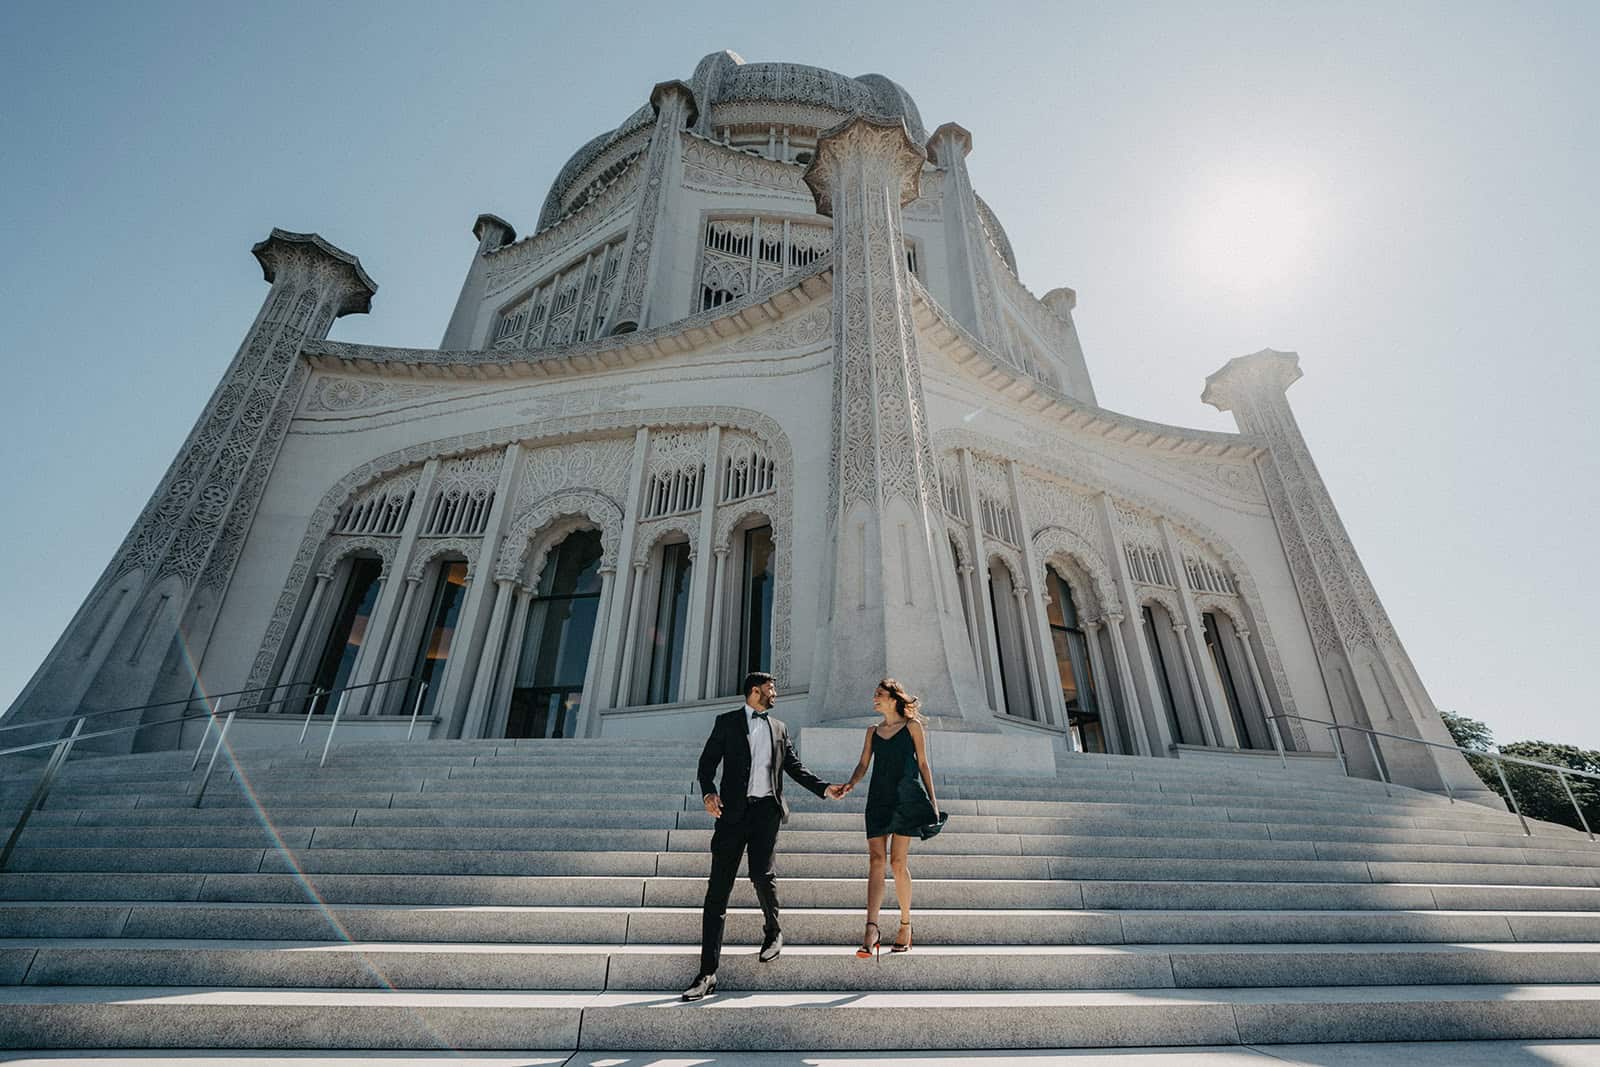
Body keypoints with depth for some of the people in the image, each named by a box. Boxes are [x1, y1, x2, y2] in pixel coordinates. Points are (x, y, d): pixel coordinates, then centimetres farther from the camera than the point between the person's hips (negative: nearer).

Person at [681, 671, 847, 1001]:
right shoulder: (727, 722, 7)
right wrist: (708, 792, -15)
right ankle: (708, 973, 9)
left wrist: (825, 789, 7)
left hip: (766, 810, 2)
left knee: (761, 874, -10)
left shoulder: (779, 728, 18)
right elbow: (708, 761, 2)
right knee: (718, 890, -1)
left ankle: (773, 931, 23)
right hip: (734, 811, -1)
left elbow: (795, 767, 18)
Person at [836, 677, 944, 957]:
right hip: (878, 799, 4)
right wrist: (850, 784, -7)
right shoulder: (873, 730, 15)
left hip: (906, 798, -3)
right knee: (876, 860, -5)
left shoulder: (912, 726, 4)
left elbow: (923, 764, 5)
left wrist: (932, 801, 2)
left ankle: (905, 925, 17)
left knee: (898, 862, 0)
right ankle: (871, 929, -8)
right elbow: (863, 764, 12)